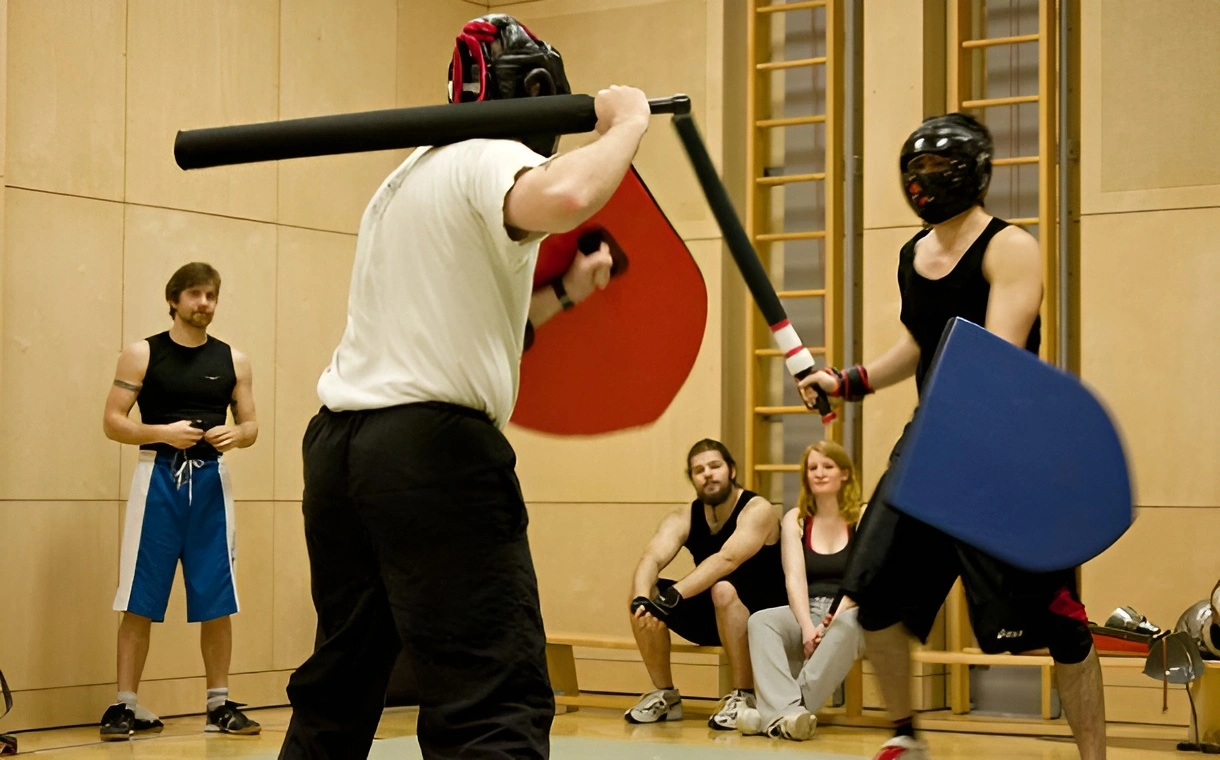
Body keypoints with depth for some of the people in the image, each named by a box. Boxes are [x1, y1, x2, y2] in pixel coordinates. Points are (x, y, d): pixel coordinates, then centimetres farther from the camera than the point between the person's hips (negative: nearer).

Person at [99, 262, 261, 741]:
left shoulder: (233, 360, 8)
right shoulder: (142, 355, 0)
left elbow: (250, 425, 12)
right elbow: (112, 422, -3)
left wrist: (235, 435, -11)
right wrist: (163, 433, -19)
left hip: (210, 480, 3)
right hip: (158, 477, -3)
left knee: (217, 601, 4)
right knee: (140, 601, -2)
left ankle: (219, 705, 13)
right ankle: (126, 705, 4)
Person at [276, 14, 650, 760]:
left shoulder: (411, 175, 24)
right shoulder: (492, 158, -4)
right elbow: (564, 197, -28)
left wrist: (564, 293, 22)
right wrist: (628, 122, -11)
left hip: (339, 444, 9)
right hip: (432, 448, -9)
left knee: (335, 694, 19)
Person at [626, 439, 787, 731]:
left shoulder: (757, 510, -18)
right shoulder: (683, 519, -2)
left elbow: (726, 560, -35)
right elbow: (651, 559, -20)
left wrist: (671, 598, -44)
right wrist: (642, 599, -42)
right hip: (712, 617, 6)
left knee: (723, 589, -36)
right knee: (643, 594, -14)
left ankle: (743, 696, -24)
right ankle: (665, 696, -2)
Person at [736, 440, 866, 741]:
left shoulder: (864, 518, 2)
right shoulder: (795, 519, 10)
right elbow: (795, 578, -3)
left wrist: (831, 620, -24)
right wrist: (807, 627, -20)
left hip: (849, 614, -3)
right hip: (806, 614, 3)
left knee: (846, 625, -38)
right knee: (760, 620, -28)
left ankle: (777, 713, -45)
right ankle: (788, 710, -52)